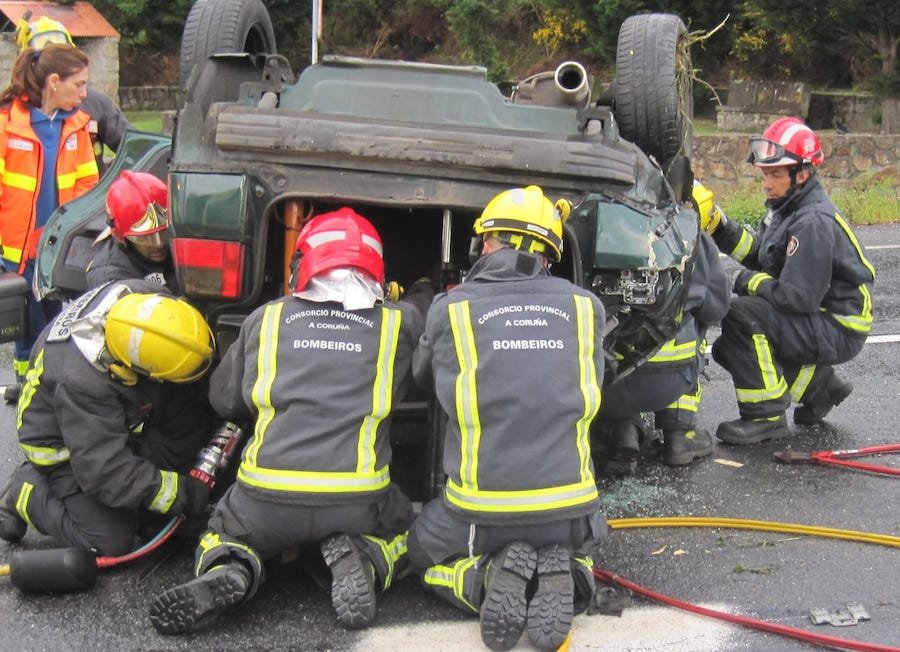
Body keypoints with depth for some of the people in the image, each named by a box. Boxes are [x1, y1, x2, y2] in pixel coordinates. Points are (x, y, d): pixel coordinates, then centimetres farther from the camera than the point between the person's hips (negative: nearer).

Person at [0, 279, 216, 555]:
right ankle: (27, 495, 7)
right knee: (112, 542, -14)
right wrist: (185, 494, -34)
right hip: (64, 447, -7)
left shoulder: (138, 298, -26)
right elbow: (106, 471, -36)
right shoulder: (81, 380, -42)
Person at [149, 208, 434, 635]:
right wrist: (422, 292, 51)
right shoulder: (399, 323, 7)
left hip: (266, 502, 0)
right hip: (356, 502, 0)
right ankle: (363, 558, -3)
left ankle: (230, 573, -5)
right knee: (402, 524, 32)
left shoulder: (266, 320, 9)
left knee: (224, 532, 32)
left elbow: (224, 400, 19)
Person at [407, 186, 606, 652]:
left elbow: (423, 376, 16)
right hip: (569, 508, 2)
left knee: (424, 550, 30)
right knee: (576, 545, 37)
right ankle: (559, 577, 0)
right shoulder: (586, 307, 0)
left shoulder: (449, 308, -4)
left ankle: (488, 579, -3)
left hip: (481, 511, -2)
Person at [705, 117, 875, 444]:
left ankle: (766, 416, -18)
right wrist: (719, 226, -4)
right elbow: (759, 254, 8)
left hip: (838, 331, -10)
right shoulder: (786, 207, 5)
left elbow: (797, 297, -28)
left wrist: (747, 282, -14)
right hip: (816, 321, 10)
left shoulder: (813, 223, -25)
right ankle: (818, 385, 19)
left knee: (740, 314, -26)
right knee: (728, 348, 12)